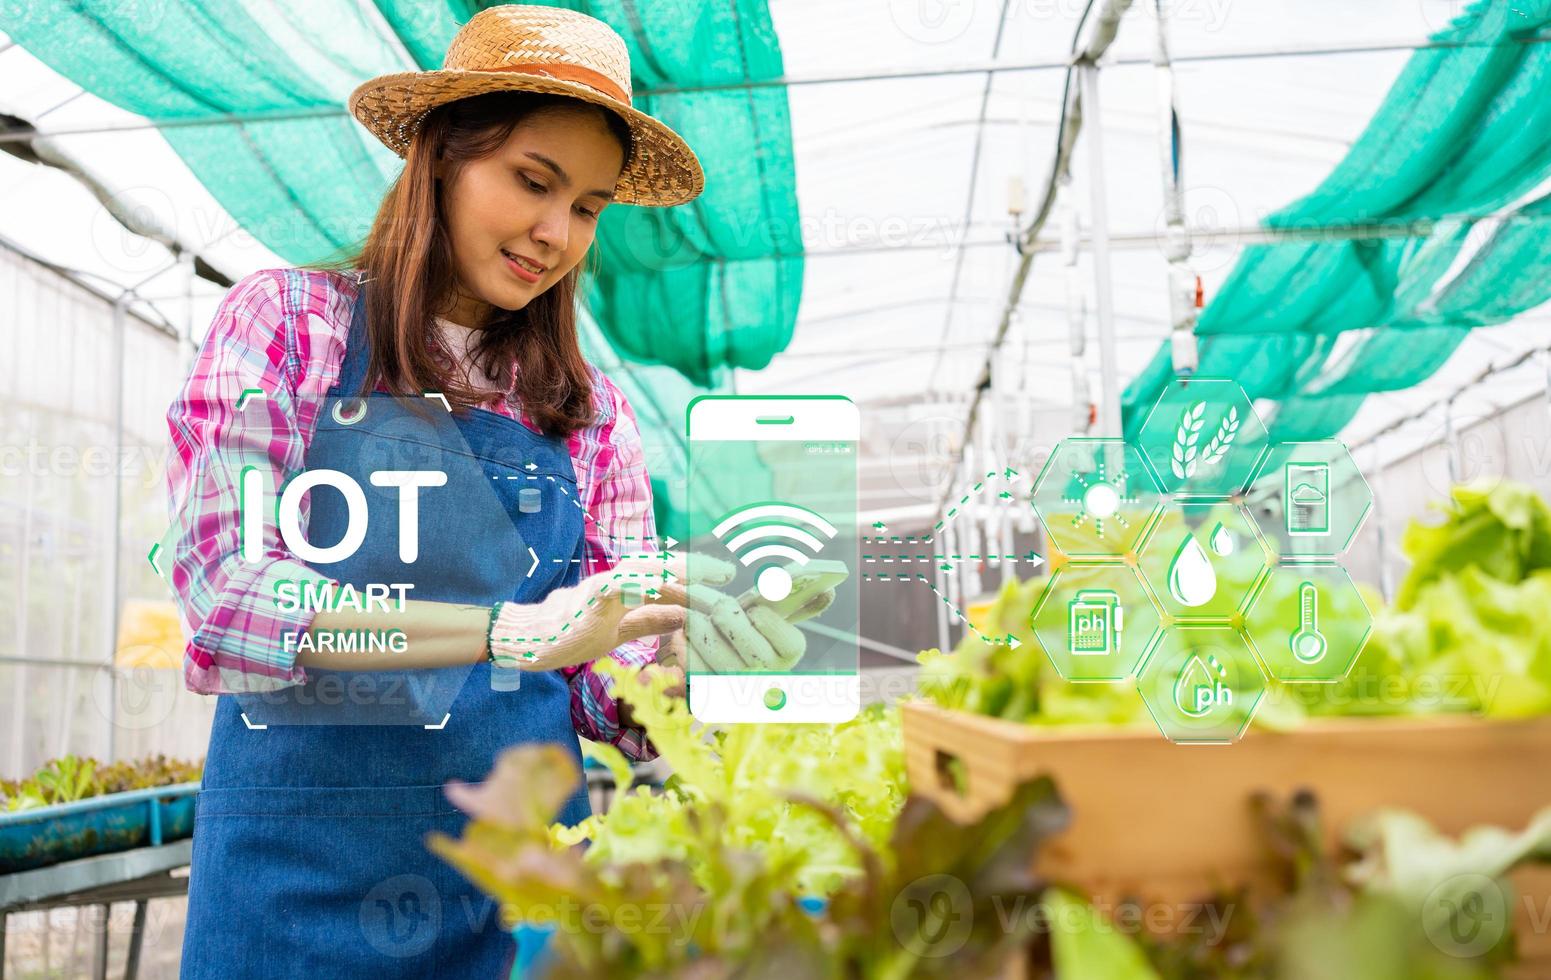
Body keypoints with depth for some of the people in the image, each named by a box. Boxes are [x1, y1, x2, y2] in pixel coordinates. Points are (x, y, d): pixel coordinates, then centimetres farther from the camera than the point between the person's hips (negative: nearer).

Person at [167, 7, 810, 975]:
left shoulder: (593, 414, 7)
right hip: (304, 869, -3)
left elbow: (607, 694, 5)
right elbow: (225, 594, -14)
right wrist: (513, 630, -25)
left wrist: (689, 651, -18)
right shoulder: (287, 321, -1)